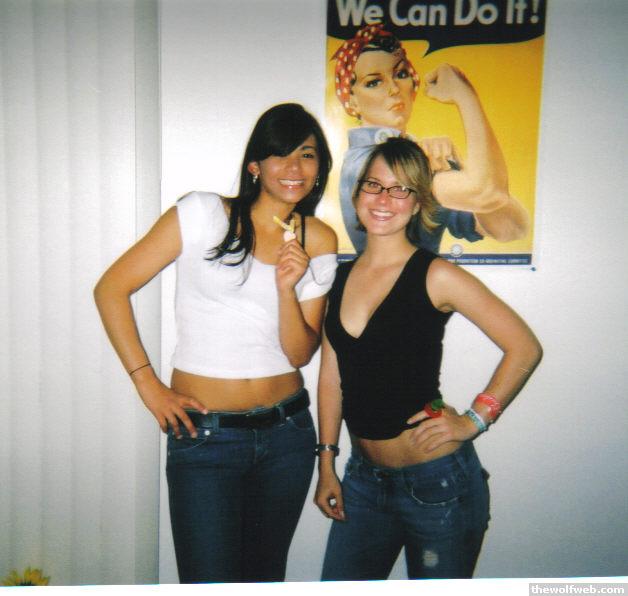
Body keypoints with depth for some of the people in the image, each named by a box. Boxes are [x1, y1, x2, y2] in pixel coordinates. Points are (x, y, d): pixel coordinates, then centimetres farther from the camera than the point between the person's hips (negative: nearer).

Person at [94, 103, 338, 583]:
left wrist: (287, 288, -16)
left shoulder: (320, 241, 4)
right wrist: (148, 384, -6)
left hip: (286, 431, 4)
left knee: (265, 576, 19)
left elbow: (300, 353, 1)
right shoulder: (204, 214, -6)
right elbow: (111, 289, -4)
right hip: (204, 434, -4)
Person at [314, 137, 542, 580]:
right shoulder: (341, 277, 4)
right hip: (365, 476, 5)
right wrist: (326, 465, 9)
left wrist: (474, 421, -11)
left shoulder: (436, 277, -11)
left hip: (436, 482, -5)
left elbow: (524, 348, -8)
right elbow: (331, 378, 8)